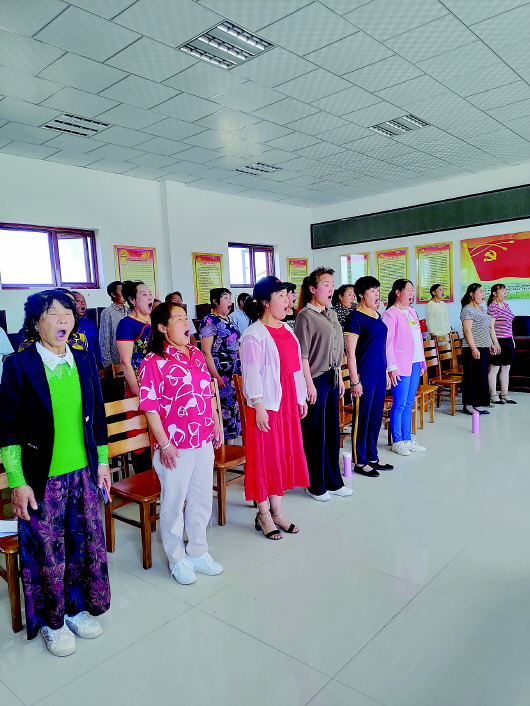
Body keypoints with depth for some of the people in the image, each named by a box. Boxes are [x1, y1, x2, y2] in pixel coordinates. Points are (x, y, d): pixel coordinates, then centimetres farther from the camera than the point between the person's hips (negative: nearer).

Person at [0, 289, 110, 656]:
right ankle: (52, 622, 35)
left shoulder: (85, 361, 1)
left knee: (88, 544, 15)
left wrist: (102, 462, 11)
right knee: (48, 555, 10)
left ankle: (77, 608, 40)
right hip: (43, 479, -4)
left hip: (83, 474, 4)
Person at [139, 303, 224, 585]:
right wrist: (164, 445, -17)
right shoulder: (154, 361, -13)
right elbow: (150, 407, -15)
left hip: (204, 441, 7)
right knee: (174, 503, 10)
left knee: (202, 500, 18)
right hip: (175, 446, -6)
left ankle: (198, 552, 38)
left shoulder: (197, 355, 8)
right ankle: (177, 559, 30)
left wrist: (216, 424, 14)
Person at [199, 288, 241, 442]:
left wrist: (241, 368, 16)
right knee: (223, 406, -6)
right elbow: (206, 352, -15)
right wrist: (216, 376, -19)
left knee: (234, 405, 10)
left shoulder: (229, 319, 15)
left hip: (235, 372, 8)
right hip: (220, 373, -8)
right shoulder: (209, 321, -9)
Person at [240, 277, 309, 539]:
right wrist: (259, 407, -19)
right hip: (266, 402, -8)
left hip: (288, 401, 8)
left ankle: (276, 512, 27)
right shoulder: (254, 335, -13)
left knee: (286, 454, 13)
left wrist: (300, 397, 16)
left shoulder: (286, 329, 12)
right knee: (264, 456, 2)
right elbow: (251, 374, -16)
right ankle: (263, 516, 18)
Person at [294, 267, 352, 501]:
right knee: (315, 433, 2)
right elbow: (302, 354, -16)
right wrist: (309, 384, -18)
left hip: (332, 378, 8)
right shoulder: (305, 315, -12)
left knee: (333, 430, 14)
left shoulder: (332, 314, 12)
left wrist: (340, 377, 17)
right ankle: (316, 485, 17)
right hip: (316, 380, -8)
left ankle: (333, 481, 28)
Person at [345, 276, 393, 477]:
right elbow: (350, 352, -14)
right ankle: (360, 462, 14)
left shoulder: (377, 316, 13)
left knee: (376, 417, 14)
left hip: (379, 374, 8)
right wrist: (355, 381, -17)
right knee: (362, 418, 2)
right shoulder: (355, 317, -11)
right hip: (364, 375, -8)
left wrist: (386, 373, 18)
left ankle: (372, 457, 27)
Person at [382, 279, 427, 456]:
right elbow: (388, 342, -13)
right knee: (399, 404, -2)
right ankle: (397, 442, 9)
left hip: (415, 364, 8)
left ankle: (407, 439, 21)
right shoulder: (390, 314, -9)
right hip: (401, 365, -8)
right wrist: (391, 367, -17)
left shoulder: (412, 311, 15)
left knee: (409, 403, 12)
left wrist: (422, 362, 17)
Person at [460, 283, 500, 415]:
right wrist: (474, 349, -22)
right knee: (471, 376, -6)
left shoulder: (483, 308, 17)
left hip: (484, 348, 9)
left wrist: (492, 344, 19)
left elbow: (489, 328, 24)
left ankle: (478, 404, 17)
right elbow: (467, 331, -18)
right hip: (473, 349, -9)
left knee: (482, 376, 11)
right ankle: (468, 405, 1)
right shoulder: (467, 310, -11)